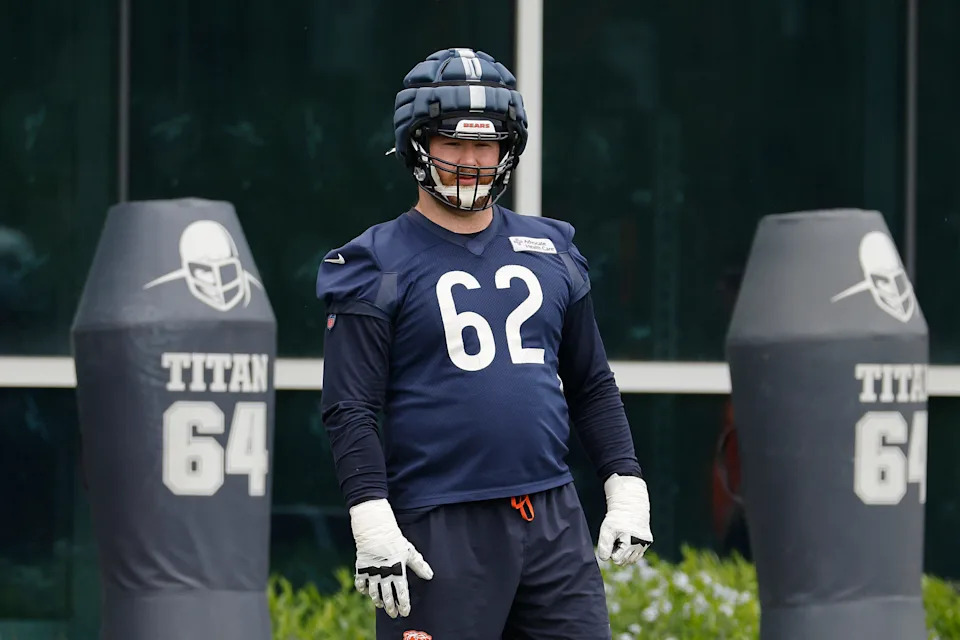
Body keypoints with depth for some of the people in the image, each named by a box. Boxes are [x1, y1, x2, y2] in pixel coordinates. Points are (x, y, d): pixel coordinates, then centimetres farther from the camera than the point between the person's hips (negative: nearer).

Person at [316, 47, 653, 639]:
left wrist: (627, 490, 10)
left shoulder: (552, 250, 15)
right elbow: (350, 409, -6)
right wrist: (374, 525, -16)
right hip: (441, 528, -5)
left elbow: (592, 386, 20)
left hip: (554, 519, 5)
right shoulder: (377, 265, 0)